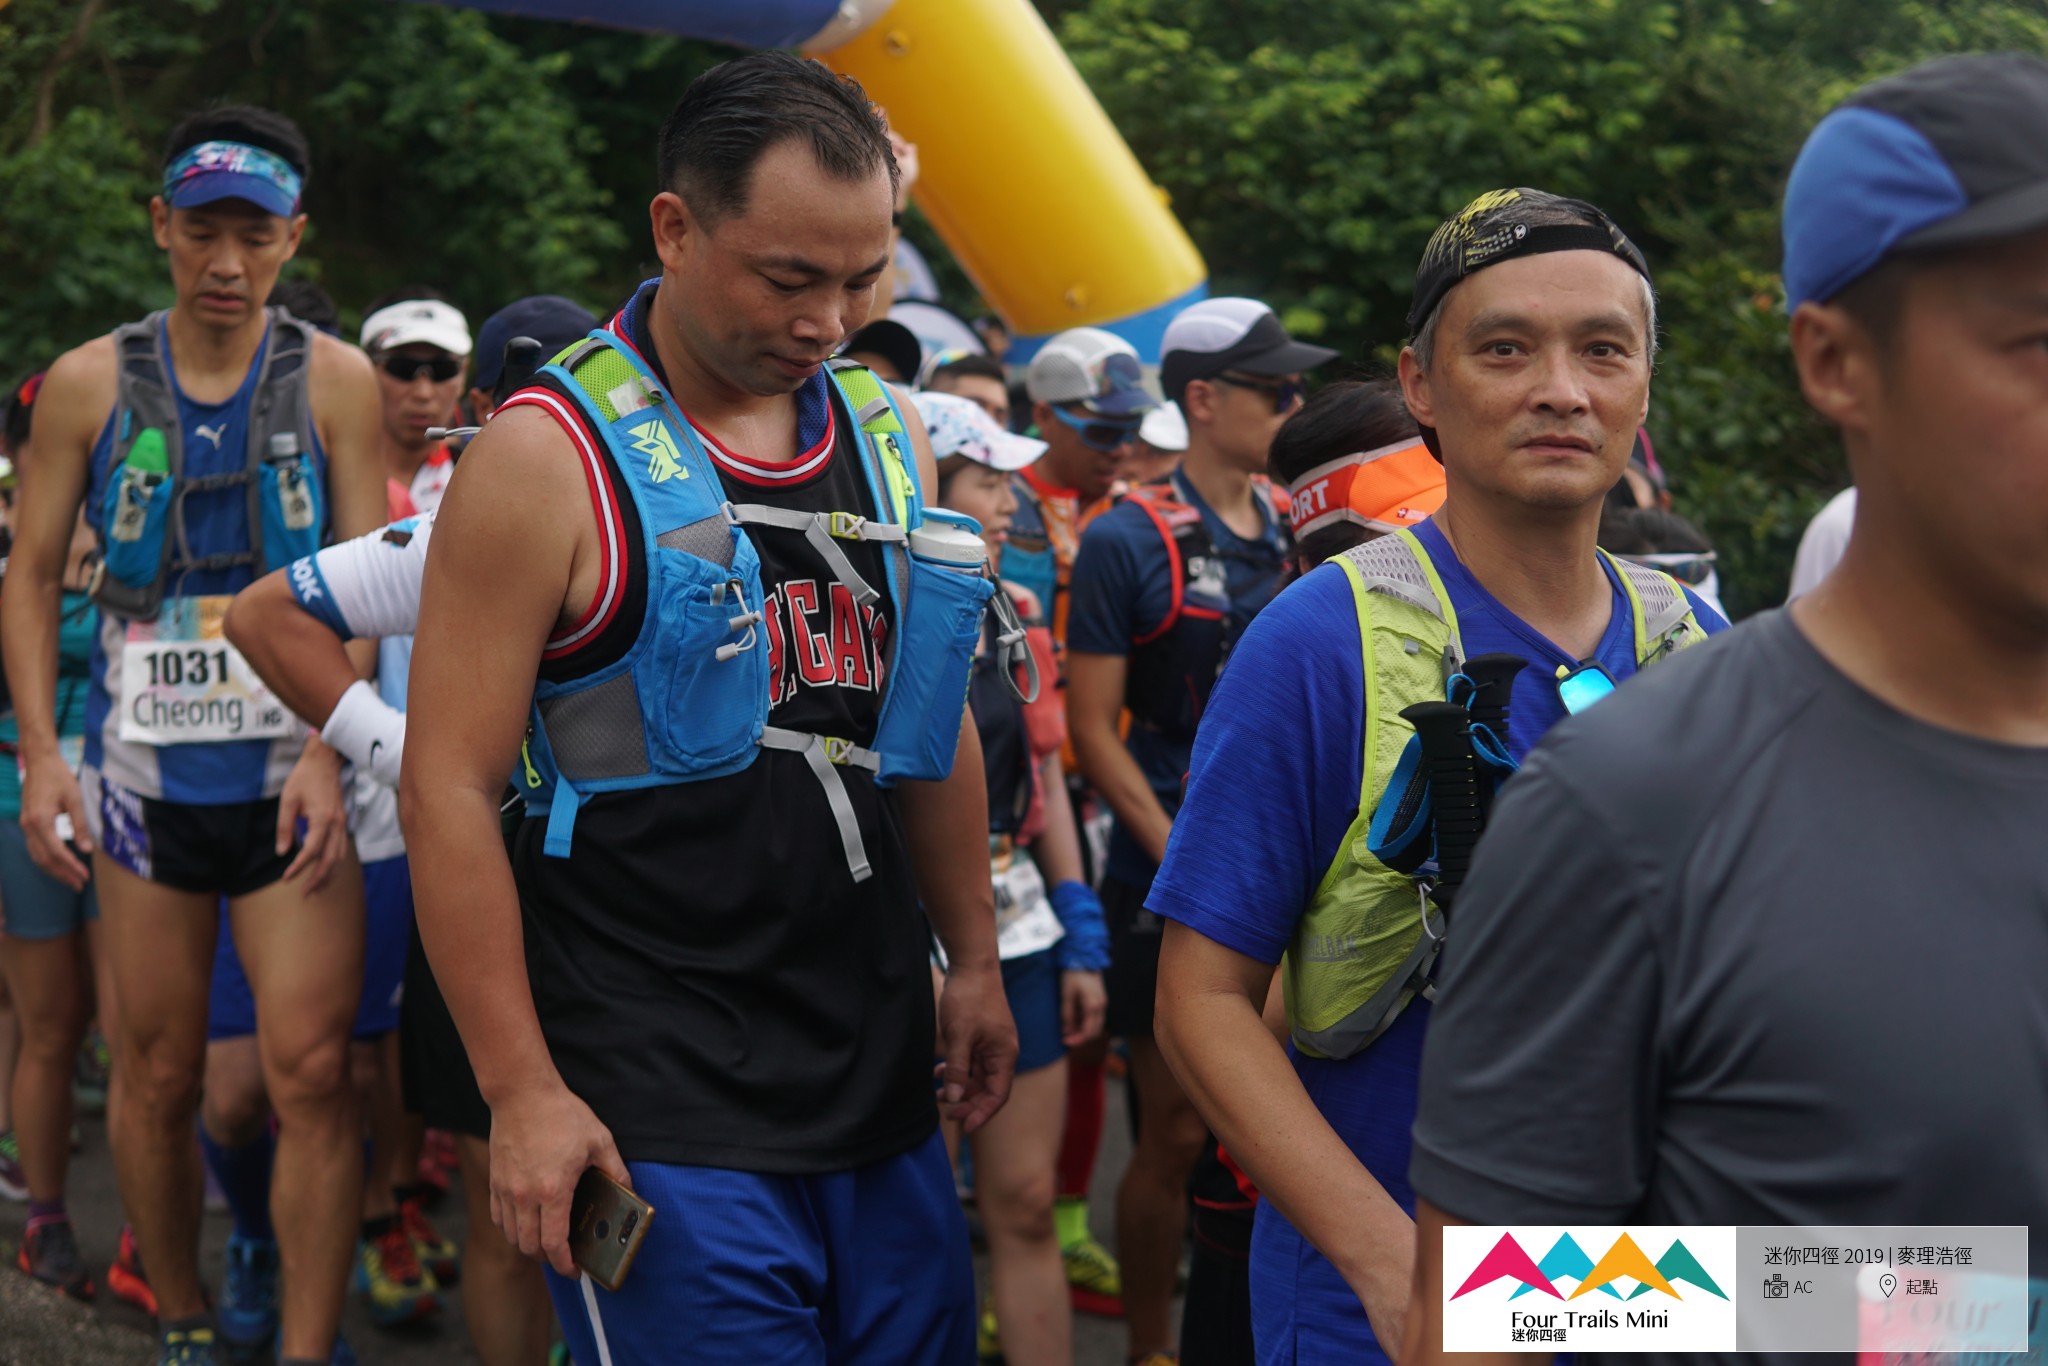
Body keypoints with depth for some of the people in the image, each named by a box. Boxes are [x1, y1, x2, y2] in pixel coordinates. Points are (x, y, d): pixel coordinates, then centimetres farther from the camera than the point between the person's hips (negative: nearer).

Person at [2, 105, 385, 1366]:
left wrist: (331, 752, -13)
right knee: (160, 1074, 8)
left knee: (312, 1070, -9)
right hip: (143, 776, 2)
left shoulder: (335, 383, 1)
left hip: (292, 775, -1)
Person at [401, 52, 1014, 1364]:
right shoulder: (550, 457, -10)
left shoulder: (889, 435, 9)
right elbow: (450, 790, -12)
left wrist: (975, 960, 17)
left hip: (880, 1068, 6)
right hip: (656, 1101, -6)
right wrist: (521, 1092, -14)